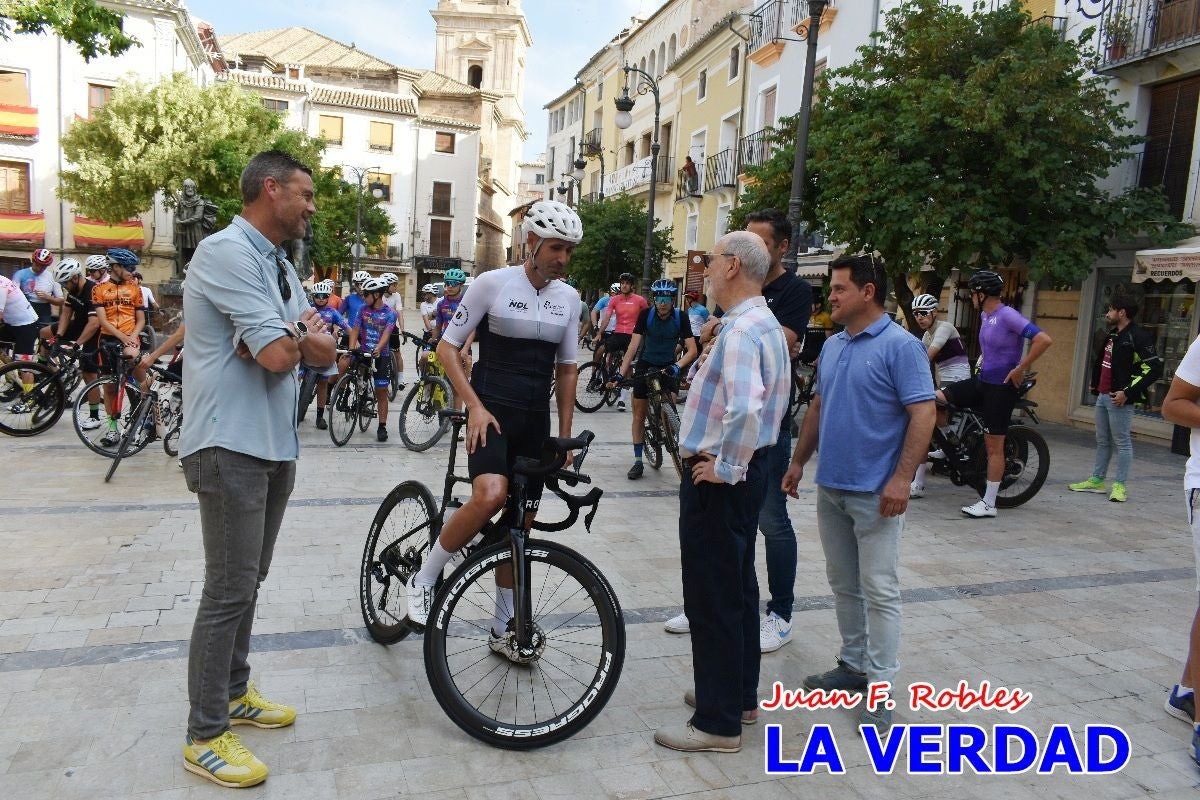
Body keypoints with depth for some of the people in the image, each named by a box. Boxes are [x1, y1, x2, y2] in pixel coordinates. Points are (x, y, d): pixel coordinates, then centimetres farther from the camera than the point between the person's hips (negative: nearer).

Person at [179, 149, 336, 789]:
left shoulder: (280, 266, 16)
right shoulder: (227, 252, -14)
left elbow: (324, 354, 10)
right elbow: (277, 356, -23)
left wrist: (293, 337, -11)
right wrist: (303, 334, -1)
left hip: (275, 444, 9)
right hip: (230, 446, -9)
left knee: (249, 581, 17)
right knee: (230, 590, -4)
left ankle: (234, 693, 33)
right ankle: (205, 736, 9)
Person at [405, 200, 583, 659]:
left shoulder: (568, 298, 6)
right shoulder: (492, 283, -7)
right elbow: (447, 348, -5)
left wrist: (565, 434, 10)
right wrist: (475, 406, -15)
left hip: (535, 422, 5)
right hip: (491, 413, -4)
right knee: (490, 496, -30)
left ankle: (503, 630, 24)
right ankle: (424, 579, -6)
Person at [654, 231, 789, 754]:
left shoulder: (742, 329, -21)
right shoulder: (764, 323, 13)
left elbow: (745, 409, -37)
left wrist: (725, 467, -23)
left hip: (718, 479, -11)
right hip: (744, 469, 11)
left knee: (712, 597, -1)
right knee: (737, 587, 20)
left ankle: (718, 723, 12)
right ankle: (740, 695, 35)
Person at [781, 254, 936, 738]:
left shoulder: (901, 346, -12)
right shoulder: (832, 346, 11)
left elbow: (923, 414, -16)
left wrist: (902, 479, -22)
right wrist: (799, 460, 16)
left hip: (875, 493, -8)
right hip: (830, 487, 8)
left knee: (879, 590, 0)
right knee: (842, 585, 16)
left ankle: (880, 688, 9)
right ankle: (853, 665, 30)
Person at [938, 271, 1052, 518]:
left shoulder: (1008, 316, -19)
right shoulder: (985, 316, 8)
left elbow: (1044, 340, -27)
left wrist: (1020, 369, -22)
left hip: (1002, 386, -8)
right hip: (983, 380, 8)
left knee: (994, 446, -1)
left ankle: (988, 503, 8)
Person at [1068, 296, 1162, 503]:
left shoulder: (1139, 336, -13)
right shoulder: (1113, 335, 15)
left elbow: (1154, 368, -19)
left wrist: (1128, 392, -20)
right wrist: (1095, 385, 22)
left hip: (1119, 399, -9)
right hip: (1103, 396, 9)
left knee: (1122, 443, -2)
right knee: (1102, 441, 14)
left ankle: (1119, 486, 3)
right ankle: (1097, 480, 22)